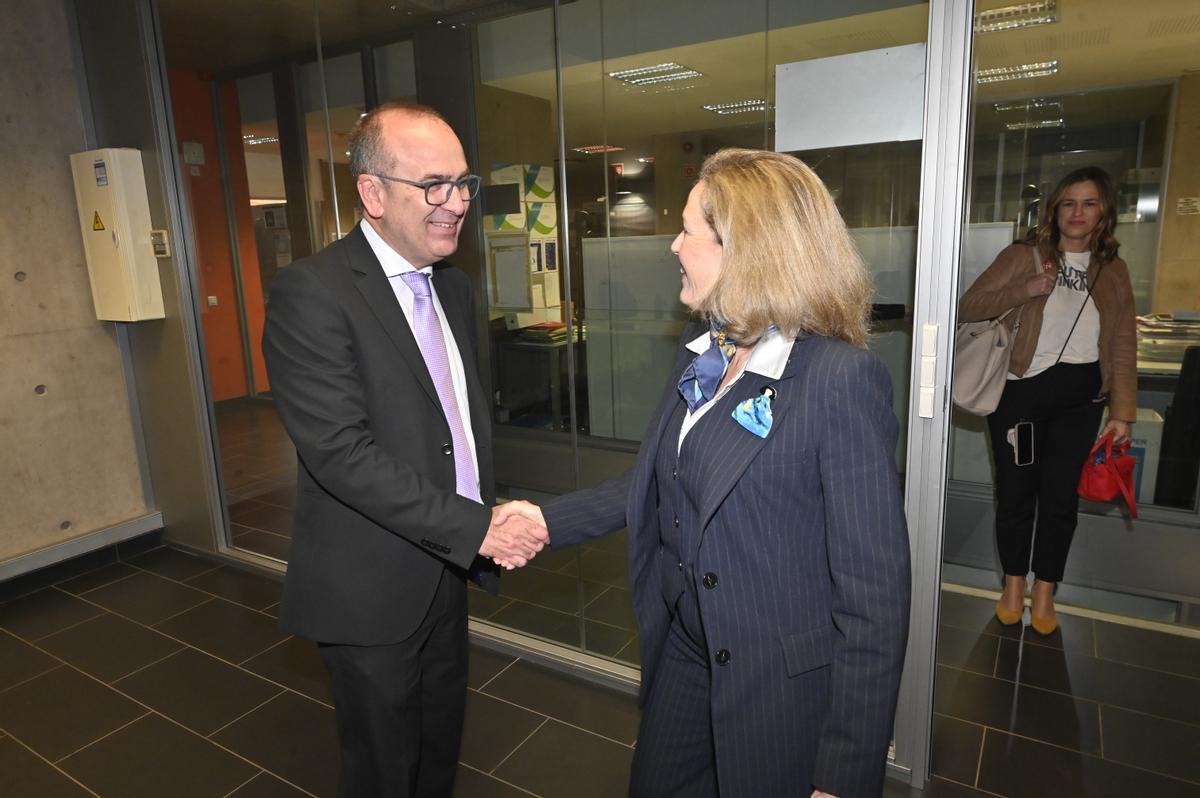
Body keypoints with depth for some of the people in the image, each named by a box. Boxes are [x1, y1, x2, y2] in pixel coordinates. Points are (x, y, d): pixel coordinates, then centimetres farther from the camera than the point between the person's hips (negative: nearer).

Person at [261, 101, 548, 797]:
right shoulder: (311, 294, -19)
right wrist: (475, 527, -24)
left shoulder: (455, 287, 6)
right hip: (372, 585, -7)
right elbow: (342, 454, -25)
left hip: (448, 568, 7)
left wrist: (493, 510, 0)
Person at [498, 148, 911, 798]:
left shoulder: (841, 379, -23)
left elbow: (873, 589, -22)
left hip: (781, 688, -6)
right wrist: (550, 519, -1)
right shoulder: (699, 354, 0)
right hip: (682, 653, 7)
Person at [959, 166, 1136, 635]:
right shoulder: (1023, 256, 0)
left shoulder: (1113, 270, 9)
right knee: (1015, 492, 5)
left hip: (1079, 397, 3)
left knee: (1060, 496, 7)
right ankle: (1013, 587, 24)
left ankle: (1044, 595, 23)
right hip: (1020, 390, -2)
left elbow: (1123, 346, 7)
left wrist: (1122, 412, 1)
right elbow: (968, 308, -7)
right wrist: (1026, 290, -20)